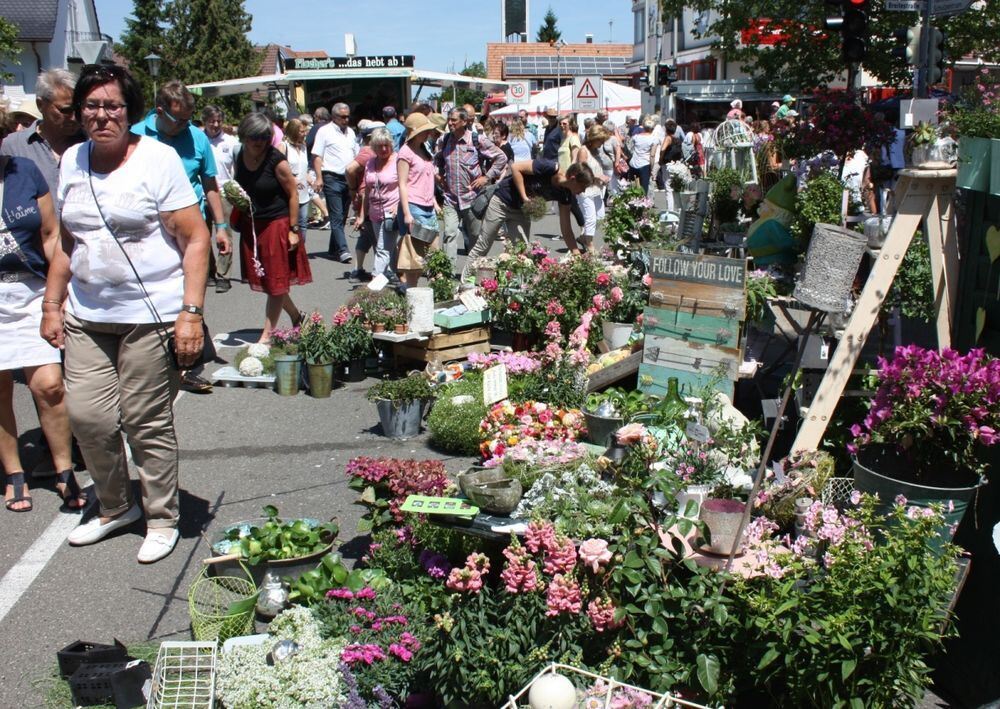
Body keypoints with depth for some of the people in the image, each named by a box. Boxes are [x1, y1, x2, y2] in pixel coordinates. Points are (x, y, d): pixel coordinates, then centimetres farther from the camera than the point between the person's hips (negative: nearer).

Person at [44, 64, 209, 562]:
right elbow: (67, 242, 20)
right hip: (87, 316, 6)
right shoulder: (71, 162, 11)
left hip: (150, 315, -5)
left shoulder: (158, 159, -7)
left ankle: (162, 520, 20)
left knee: (147, 423, 0)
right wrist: (52, 305, 15)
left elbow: (196, 239, -10)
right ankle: (115, 508, 27)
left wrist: (191, 312, -17)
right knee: (86, 415, 3)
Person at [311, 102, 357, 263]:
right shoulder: (325, 131, -2)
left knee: (342, 217, 9)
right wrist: (319, 178, -14)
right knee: (336, 216, -9)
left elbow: (356, 155, 21)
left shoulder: (350, 132, 17)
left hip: (348, 178, 6)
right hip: (332, 178, -6)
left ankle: (333, 249, 18)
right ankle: (342, 250, -14)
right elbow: (317, 156, -6)